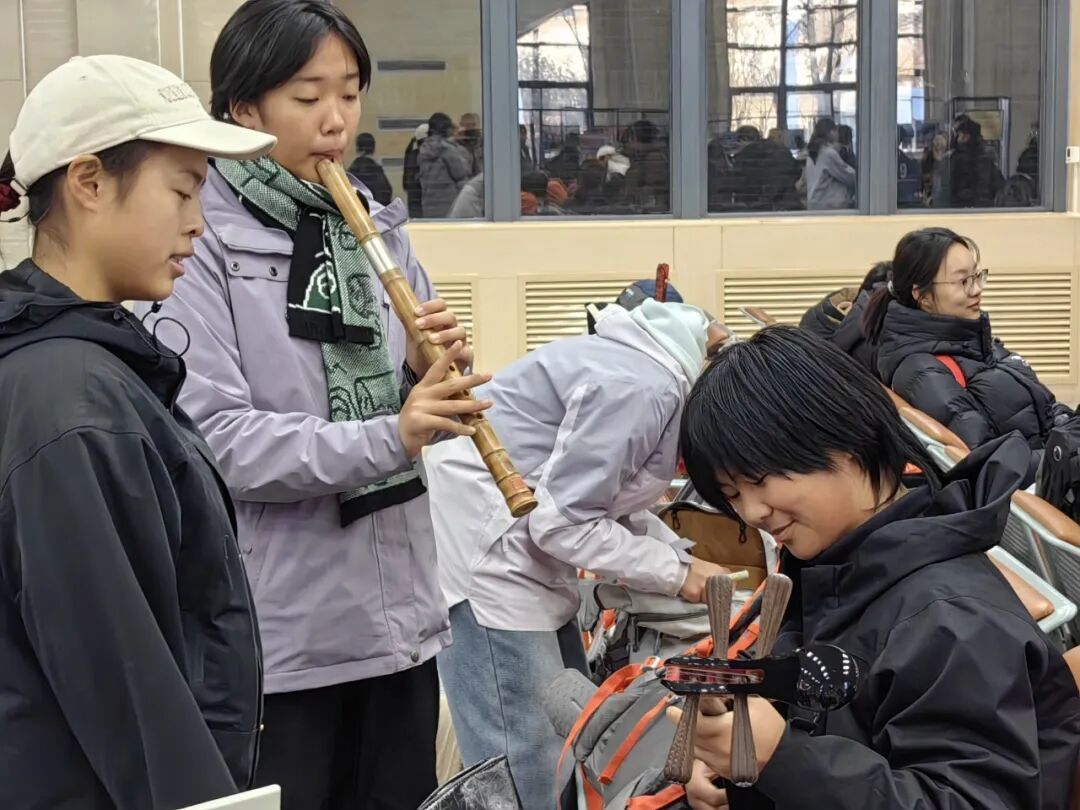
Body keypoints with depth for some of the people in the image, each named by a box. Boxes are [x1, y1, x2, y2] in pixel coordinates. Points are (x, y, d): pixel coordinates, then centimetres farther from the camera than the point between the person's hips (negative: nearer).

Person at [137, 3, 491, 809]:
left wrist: (432, 374, -9)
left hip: (400, 610, 6)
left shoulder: (378, 228, 7)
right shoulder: (203, 244, -11)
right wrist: (387, 439, -24)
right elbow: (211, 437, -19)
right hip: (278, 629, -6)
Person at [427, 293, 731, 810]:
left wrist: (690, 562, 3)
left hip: (522, 548, 11)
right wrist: (678, 574, -12)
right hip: (482, 542, -11)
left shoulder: (667, 379, 5)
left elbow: (609, 498, 14)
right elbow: (561, 520, -21)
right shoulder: (643, 389, -25)